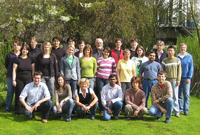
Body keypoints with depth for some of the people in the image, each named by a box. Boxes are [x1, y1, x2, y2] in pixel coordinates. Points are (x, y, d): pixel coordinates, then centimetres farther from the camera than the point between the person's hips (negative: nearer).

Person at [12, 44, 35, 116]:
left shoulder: (30, 59, 10)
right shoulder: (17, 59, 3)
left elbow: (33, 70, 13)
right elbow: (14, 70, 1)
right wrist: (13, 80, -5)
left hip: (29, 80, 2)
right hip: (19, 80, -2)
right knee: (19, 95, 0)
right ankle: (17, 111, 9)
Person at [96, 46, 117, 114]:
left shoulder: (112, 60, 7)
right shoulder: (99, 60, 7)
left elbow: (115, 70, 9)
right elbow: (96, 70, 9)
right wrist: (95, 79, 5)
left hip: (108, 79, 0)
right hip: (100, 79, 0)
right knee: (100, 94, -1)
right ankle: (101, 109, 8)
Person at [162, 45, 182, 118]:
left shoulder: (177, 60, 6)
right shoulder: (164, 60, 6)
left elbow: (179, 71, 5)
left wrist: (178, 80, -2)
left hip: (174, 80, 0)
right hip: (166, 80, 0)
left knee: (175, 96, 2)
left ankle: (177, 111, 7)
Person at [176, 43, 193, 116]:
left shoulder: (189, 56, 1)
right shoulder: (177, 57, 5)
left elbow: (191, 68, 1)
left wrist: (189, 77, -6)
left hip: (186, 78, -2)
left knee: (186, 94, 0)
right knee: (179, 94, 6)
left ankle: (186, 109, 6)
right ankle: (180, 108, 15)